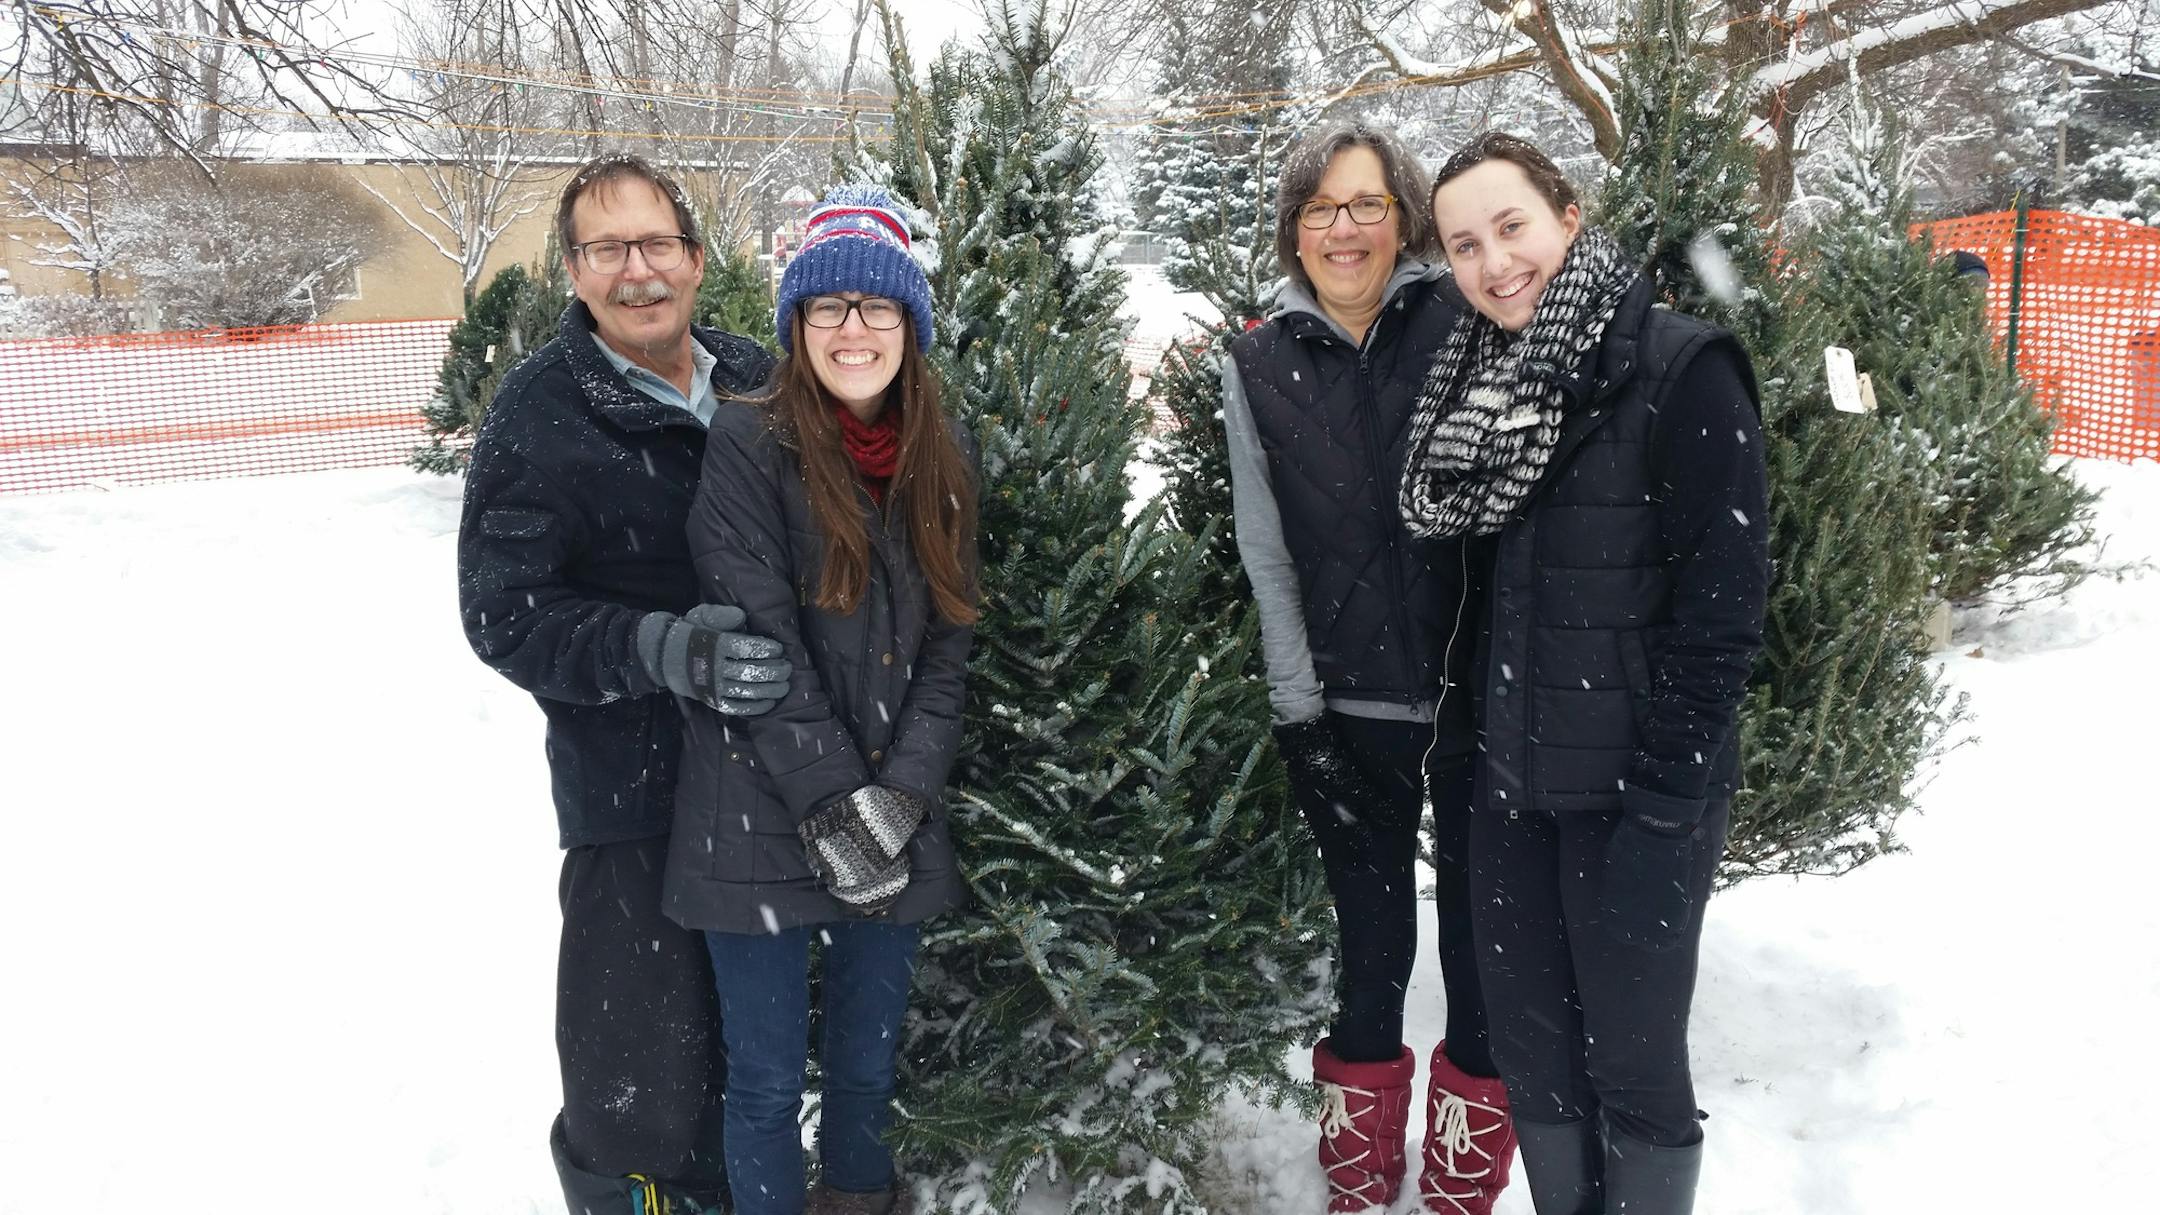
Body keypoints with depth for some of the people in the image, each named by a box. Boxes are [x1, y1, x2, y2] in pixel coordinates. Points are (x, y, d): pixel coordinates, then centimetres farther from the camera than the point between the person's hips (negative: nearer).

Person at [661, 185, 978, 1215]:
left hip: (897, 827, 4)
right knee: (768, 1079, 9)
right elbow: (759, 647, -15)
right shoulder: (748, 446, -10)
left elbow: (947, 645, 3)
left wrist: (899, 795, -8)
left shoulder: (943, 457, 5)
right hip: (763, 822, -4)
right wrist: (833, 808, -16)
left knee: (868, 1062, 19)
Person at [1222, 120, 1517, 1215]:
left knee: (1483, 937, 10)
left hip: (1477, 695, -1)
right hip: (1346, 711, 1)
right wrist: (1297, 712, -1)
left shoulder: (1463, 326, -2)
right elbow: (1266, 557, 3)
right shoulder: (1259, 366, 4)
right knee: (1371, 942, 13)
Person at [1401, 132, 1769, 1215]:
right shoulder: (1479, 379, 7)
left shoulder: (1682, 370, -13)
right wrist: (1477, 737, 8)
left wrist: (1659, 799, -16)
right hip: (1510, 781, 6)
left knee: (1633, 1056, 8)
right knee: (1530, 1044, 17)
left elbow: (1724, 601, -15)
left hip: (1635, 794, -6)